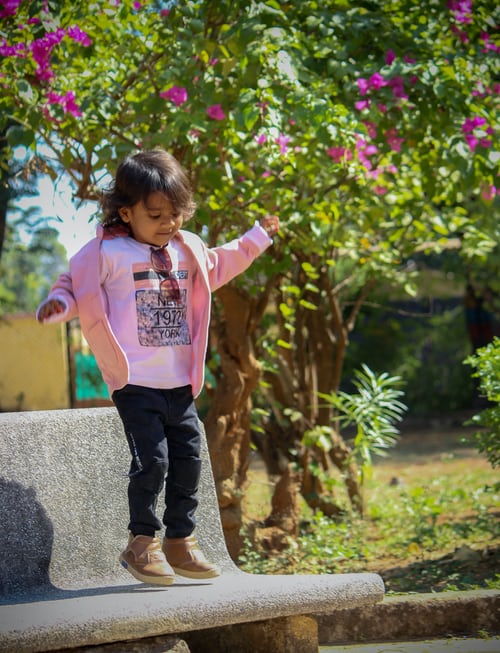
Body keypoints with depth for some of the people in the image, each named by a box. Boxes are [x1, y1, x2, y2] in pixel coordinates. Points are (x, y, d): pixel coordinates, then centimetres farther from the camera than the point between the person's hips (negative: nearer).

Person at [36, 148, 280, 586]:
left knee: (188, 459, 9)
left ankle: (180, 541, 21)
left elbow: (217, 268, 33)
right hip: (135, 383, -6)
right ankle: (142, 543, 4)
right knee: (152, 459, -11)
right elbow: (75, 284, -2)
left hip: (180, 384, 7)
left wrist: (257, 239, 36)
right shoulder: (107, 253, -7)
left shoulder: (188, 250, 13)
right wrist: (58, 303, -23)